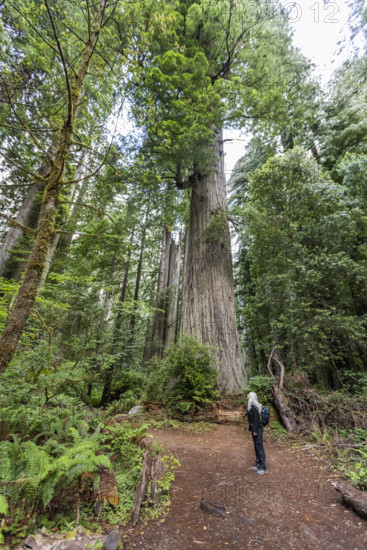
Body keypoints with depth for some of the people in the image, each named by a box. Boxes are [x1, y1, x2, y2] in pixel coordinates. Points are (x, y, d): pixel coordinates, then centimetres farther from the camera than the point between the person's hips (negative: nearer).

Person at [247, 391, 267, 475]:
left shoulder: (254, 406, -21)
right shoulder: (251, 406, 8)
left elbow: (256, 419, -22)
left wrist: (255, 431, -19)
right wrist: (251, 428, 20)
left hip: (257, 429, -10)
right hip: (254, 428, 10)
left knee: (259, 447, -1)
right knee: (256, 447, 17)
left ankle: (263, 468, 8)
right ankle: (258, 465, 28)